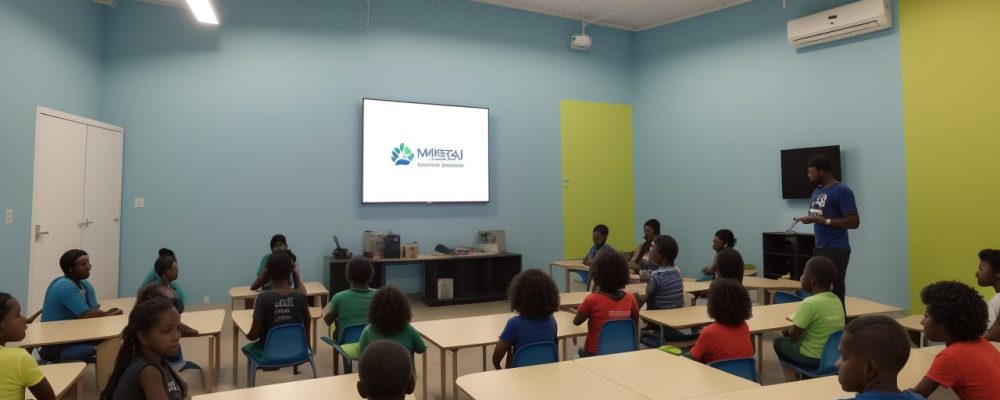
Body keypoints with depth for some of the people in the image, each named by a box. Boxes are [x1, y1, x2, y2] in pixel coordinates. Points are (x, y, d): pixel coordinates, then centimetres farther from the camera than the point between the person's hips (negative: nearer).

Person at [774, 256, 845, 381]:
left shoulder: (810, 303, -23)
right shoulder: (837, 300, -2)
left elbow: (793, 337, -16)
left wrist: (794, 325, 4)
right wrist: (798, 322, 14)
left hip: (812, 359, -6)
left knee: (779, 342, 17)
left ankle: (793, 380, 21)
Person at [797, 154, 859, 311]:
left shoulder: (842, 191, -10)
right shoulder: (817, 192, 15)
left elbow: (854, 222, -14)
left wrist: (823, 220, -18)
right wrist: (810, 219, 3)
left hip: (836, 250, -7)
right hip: (819, 249, 8)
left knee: (835, 294, -6)